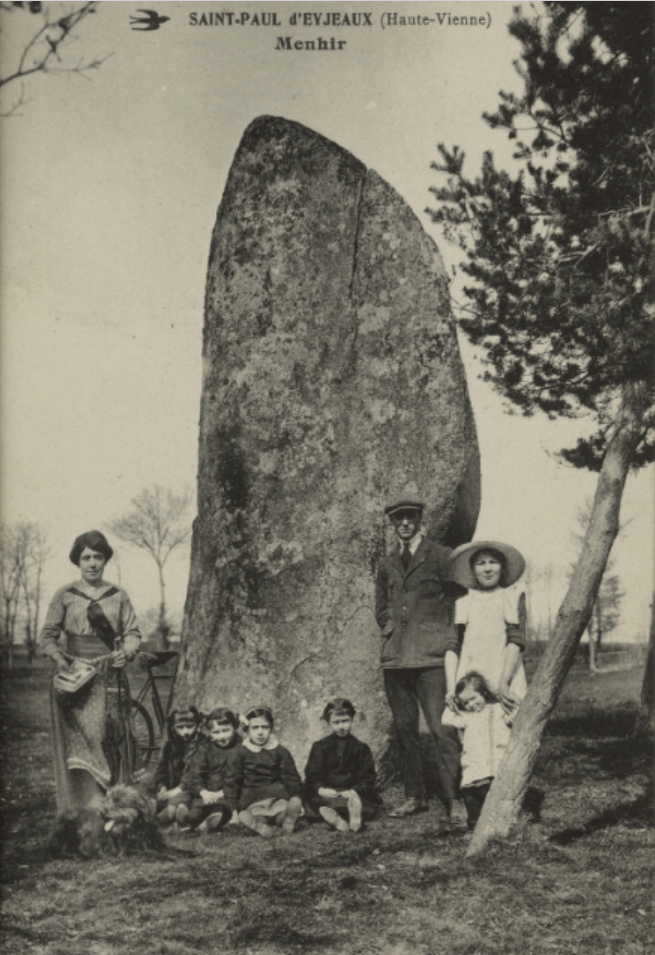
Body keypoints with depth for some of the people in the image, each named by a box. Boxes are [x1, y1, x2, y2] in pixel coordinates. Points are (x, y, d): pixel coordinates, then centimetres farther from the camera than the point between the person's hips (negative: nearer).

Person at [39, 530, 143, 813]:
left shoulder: (118, 596, 8)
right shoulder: (64, 595, 3)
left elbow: (132, 632, 10)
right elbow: (47, 635, 4)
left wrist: (126, 651, -11)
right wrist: (60, 660, -14)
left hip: (109, 677, 2)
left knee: (113, 740, 0)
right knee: (79, 742, -7)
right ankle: (81, 809, -2)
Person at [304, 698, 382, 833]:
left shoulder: (361, 748, 13)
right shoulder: (319, 747, 14)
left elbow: (367, 779, 3)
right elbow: (312, 777, 5)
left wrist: (354, 791, -18)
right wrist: (320, 789, -18)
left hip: (356, 794, 0)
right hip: (328, 794, 0)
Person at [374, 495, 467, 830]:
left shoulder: (440, 556, 3)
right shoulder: (386, 564, 16)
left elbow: (456, 599, 5)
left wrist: (440, 634, 0)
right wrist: (393, 629, 11)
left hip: (431, 655, -5)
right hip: (395, 657, 5)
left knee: (441, 729, -11)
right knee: (404, 729, 9)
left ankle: (454, 802, -7)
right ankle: (414, 797, 20)